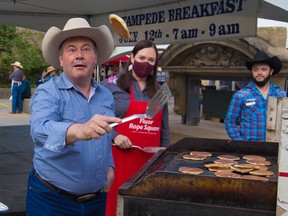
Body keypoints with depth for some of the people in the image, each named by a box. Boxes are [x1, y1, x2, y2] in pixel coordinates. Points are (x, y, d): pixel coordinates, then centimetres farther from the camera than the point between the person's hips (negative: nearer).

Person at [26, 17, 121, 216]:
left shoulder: (106, 96, 5)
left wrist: (110, 166, 1)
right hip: (51, 199, -5)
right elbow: (41, 130, -32)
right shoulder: (48, 93, -12)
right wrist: (78, 130, -50)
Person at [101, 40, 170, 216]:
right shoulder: (114, 84, -4)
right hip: (120, 156, -4)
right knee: (116, 201, 1)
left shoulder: (158, 91, 12)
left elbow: (164, 127, 18)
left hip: (150, 159, 5)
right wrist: (114, 135, -14)